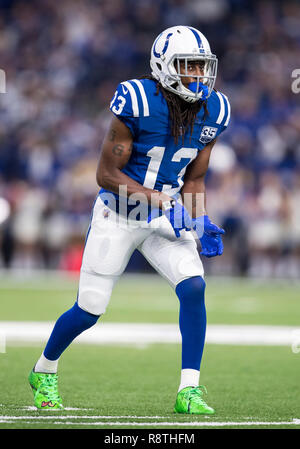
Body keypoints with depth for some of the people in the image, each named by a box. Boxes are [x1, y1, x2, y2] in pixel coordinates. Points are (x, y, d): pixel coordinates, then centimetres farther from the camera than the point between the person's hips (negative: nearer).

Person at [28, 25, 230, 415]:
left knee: (193, 287, -18)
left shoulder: (211, 112, -4)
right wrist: (160, 200, -27)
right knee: (89, 310, 1)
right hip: (119, 215, -4)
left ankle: (189, 392, -12)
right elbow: (106, 174, -19)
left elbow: (193, 180, 6)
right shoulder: (138, 103, -22)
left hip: (167, 215, 4)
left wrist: (202, 224, -10)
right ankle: (44, 371, 29)